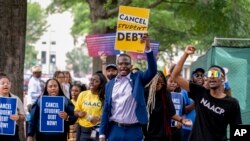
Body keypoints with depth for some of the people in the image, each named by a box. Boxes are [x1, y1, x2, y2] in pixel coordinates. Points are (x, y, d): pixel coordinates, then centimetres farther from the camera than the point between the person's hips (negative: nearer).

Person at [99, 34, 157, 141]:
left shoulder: (138, 78, 4)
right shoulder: (110, 84, 9)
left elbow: (153, 71, -14)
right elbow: (106, 109, 10)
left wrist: (147, 48, -26)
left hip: (134, 130, -2)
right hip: (115, 130, 2)